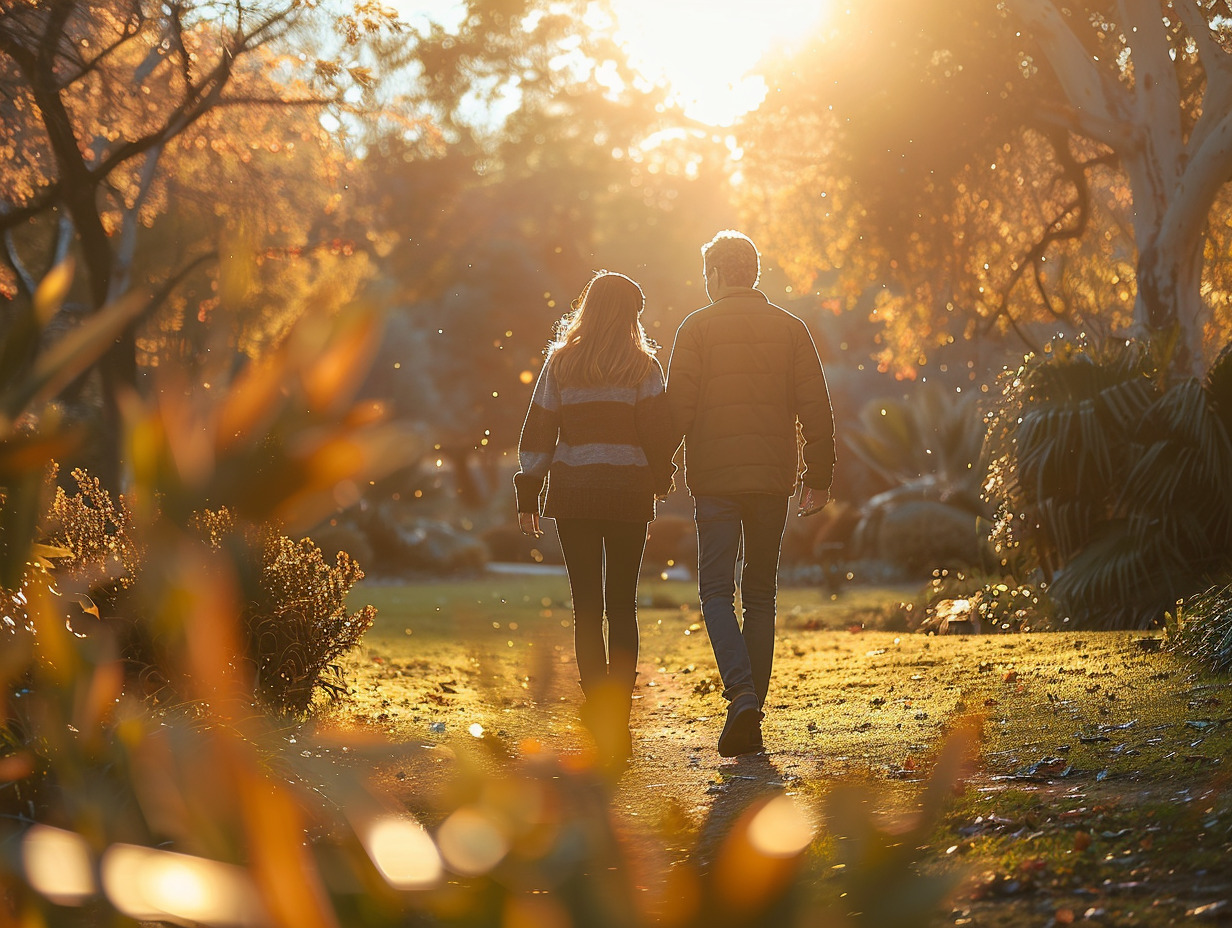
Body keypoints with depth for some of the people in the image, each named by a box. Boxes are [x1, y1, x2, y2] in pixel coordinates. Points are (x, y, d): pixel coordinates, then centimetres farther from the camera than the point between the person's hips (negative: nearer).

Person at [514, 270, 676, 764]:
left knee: (586, 607, 3)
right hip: (628, 492, -1)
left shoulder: (561, 363, 4)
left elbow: (537, 431, 3)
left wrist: (527, 495, 7)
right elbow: (659, 430, -5)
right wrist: (661, 478, 12)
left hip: (573, 493, 1)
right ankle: (618, 723, 2)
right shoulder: (642, 365, -1)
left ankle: (599, 720, -5)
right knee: (622, 605, 8)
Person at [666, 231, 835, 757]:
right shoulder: (790, 329, 7)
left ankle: (742, 694, -21)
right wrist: (819, 476, 8)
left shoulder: (697, 328, -1)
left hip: (714, 478, -3)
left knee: (716, 591, 2)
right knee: (760, 595, 11)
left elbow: (678, 407, -6)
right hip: (774, 477, 3)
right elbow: (816, 408, 3)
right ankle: (751, 721, 11)